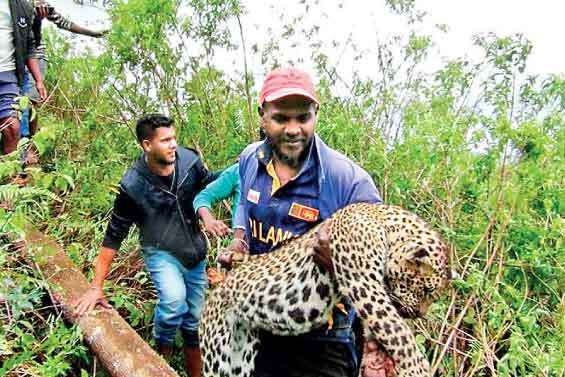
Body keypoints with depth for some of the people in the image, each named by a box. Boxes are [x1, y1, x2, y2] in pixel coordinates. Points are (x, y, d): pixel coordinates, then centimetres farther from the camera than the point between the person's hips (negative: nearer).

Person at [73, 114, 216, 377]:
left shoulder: (188, 160, -14)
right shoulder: (133, 185, -21)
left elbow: (210, 185, 7)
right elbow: (114, 235, -15)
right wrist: (96, 287, -16)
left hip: (195, 252, 4)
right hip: (161, 252, -3)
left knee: (194, 323, 10)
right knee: (173, 299, -30)